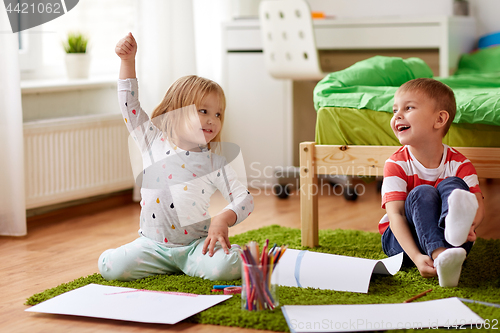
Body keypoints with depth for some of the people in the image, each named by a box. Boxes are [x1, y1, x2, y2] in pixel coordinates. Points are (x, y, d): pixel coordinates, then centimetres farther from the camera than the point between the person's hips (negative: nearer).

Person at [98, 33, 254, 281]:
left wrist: (223, 220, -22)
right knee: (109, 266, -17)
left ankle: (190, 264, 5)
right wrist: (127, 60, -4)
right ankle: (169, 266, 10)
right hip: (152, 244, 2)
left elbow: (244, 199, -3)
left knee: (226, 267, -29)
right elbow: (129, 103, 3)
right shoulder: (153, 142, 1)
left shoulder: (214, 163, -4)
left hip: (195, 244, -2)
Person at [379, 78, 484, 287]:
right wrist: (416, 257, -36)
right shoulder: (397, 164, -8)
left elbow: (478, 205, -13)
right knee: (422, 194, -27)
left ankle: (455, 223, -59)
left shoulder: (459, 164, -3)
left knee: (453, 184, -21)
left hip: (454, 244, 1)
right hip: (400, 240, -1)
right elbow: (395, 214, -19)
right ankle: (439, 258, -55)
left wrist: (470, 224, -40)